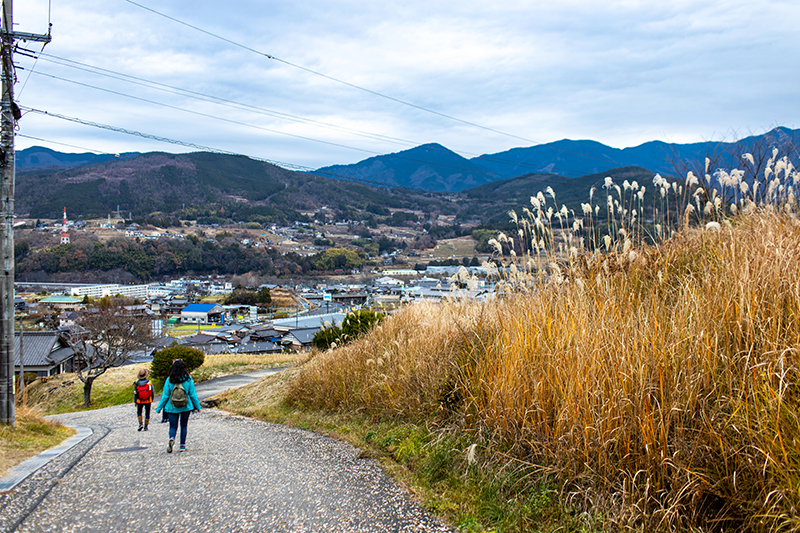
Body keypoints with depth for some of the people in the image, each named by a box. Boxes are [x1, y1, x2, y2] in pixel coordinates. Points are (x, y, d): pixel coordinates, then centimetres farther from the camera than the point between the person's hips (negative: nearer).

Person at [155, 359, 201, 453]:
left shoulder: (169, 380, -7)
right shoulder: (188, 379, -6)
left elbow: (165, 396, -4)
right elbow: (193, 394, -3)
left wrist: (159, 408, 6)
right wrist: (198, 406, 8)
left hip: (172, 407, -1)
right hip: (186, 406, 1)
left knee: (173, 426, 8)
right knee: (184, 425, 15)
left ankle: (171, 438, -23)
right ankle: (182, 445, 15)